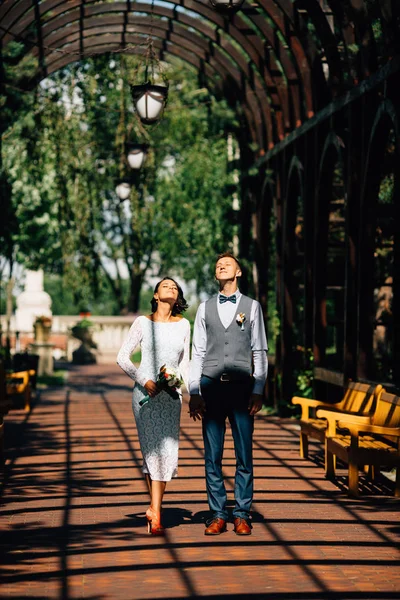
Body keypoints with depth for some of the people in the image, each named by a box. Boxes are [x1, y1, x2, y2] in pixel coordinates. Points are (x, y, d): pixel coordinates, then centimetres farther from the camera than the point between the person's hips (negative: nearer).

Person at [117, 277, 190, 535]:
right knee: (153, 449, -8)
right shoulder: (143, 322, 1)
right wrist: (145, 381, -11)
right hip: (145, 392, -2)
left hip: (171, 394, 2)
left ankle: (154, 511, 3)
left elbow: (184, 363, 14)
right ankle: (156, 511, 1)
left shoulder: (183, 324, 9)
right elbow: (123, 357, 0)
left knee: (166, 450, -4)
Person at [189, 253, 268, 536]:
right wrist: (194, 393, 1)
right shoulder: (205, 308, 12)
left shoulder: (251, 306, 8)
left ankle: (242, 515, 7)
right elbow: (198, 353, 9)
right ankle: (218, 515, 9)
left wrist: (258, 391, -4)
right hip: (211, 386, 2)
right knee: (213, 456, 3)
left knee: (244, 455, 0)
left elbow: (260, 352, 5)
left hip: (241, 386, -1)